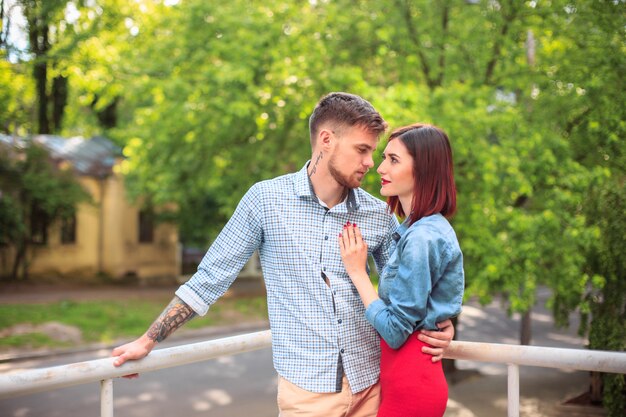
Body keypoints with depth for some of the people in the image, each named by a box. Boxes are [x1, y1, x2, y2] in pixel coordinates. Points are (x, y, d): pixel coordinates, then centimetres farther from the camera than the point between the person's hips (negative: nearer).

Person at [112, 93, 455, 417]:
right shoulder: (266, 200, -7)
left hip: (370, 384, 3)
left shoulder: (379, 215, 1)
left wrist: (440, 327, -9)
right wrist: (148, 341, 0)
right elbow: (210, 279, -1)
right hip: (306, 387, -3)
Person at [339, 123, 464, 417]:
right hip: (411, 377, 9)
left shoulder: (422, 238, -23)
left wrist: (357, 272, -16)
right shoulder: (422, 228, 7)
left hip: (410, 385, -9)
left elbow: (395, 331, -21)